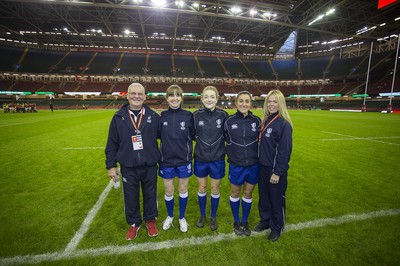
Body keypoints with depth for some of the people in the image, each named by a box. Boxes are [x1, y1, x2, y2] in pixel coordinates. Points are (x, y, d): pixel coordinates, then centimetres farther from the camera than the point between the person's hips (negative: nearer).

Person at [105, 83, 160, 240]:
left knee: (150, 195, 16)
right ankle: (134, 223, 41)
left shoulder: (153, 116, -5)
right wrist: (111, 165, 1)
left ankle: (150, 220, 41)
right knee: (131, 197, 16)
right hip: (128, 167, 1)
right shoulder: (119, 117, -3)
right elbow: (112, 143, 1)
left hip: (149, 166, 0)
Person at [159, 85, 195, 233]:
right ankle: (170, 216, 42)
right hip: (166, 160, 1)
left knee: (183, 189, 15)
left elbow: (193, 135, 1)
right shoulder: (162, 116, -4)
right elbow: (156, 135, 4)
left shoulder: (188, 116, -7)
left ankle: (182, 218, 39)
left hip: (184, 160, 0)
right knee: (168, 191, 14)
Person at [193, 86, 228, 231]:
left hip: (217, 159, 0)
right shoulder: (197, 115, -7)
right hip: (200, 158, 1)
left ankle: (213, 217, 36)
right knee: (202, 188, 16)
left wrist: (219, 140, -11)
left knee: (215, 189, 13)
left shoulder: (223, 115, -8)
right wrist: (201, 140, -10)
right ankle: (202, 215, 39)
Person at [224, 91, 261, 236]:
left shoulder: (256, 120, -4)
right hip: (236, 165, -1)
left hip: (253, 165, 1)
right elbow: (226, 141, 3)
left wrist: (259, 158, 6)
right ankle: (236, 221, 37)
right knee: (235, 193, 14)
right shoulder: (229, 121, -8)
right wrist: (231, 155, 2)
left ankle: (245, 221, 38)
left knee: (248, 193, 15)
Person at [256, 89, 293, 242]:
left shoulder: (284, 124, -17)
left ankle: (277, 227, 33)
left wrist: (278, 172, -16)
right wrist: (261, 164, 10)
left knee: (277, 199, 12)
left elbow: (285, 150, -18)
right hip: (263, 167, 7)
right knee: (263, 197, 20)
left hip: (276, 169, -7)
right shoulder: (265, 121, 6)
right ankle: (265, 220, 41)